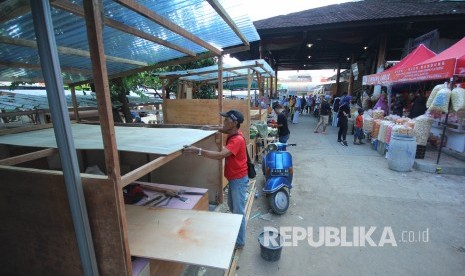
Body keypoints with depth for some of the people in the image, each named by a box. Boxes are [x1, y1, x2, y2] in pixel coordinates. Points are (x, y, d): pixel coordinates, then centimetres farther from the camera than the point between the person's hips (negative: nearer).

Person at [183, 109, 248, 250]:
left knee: (238, 211, 4)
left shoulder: (237, 140, -29)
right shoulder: (232, 133, 0)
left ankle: (240, 242, 21)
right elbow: (224, 129, 26)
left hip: (239, 179, -10)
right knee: (231, 205, 26)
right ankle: (236, 229, 49)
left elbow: (220, 155, -40)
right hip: (233, 178, 10)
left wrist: (198, 151, -46)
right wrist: (212, 128, 14)